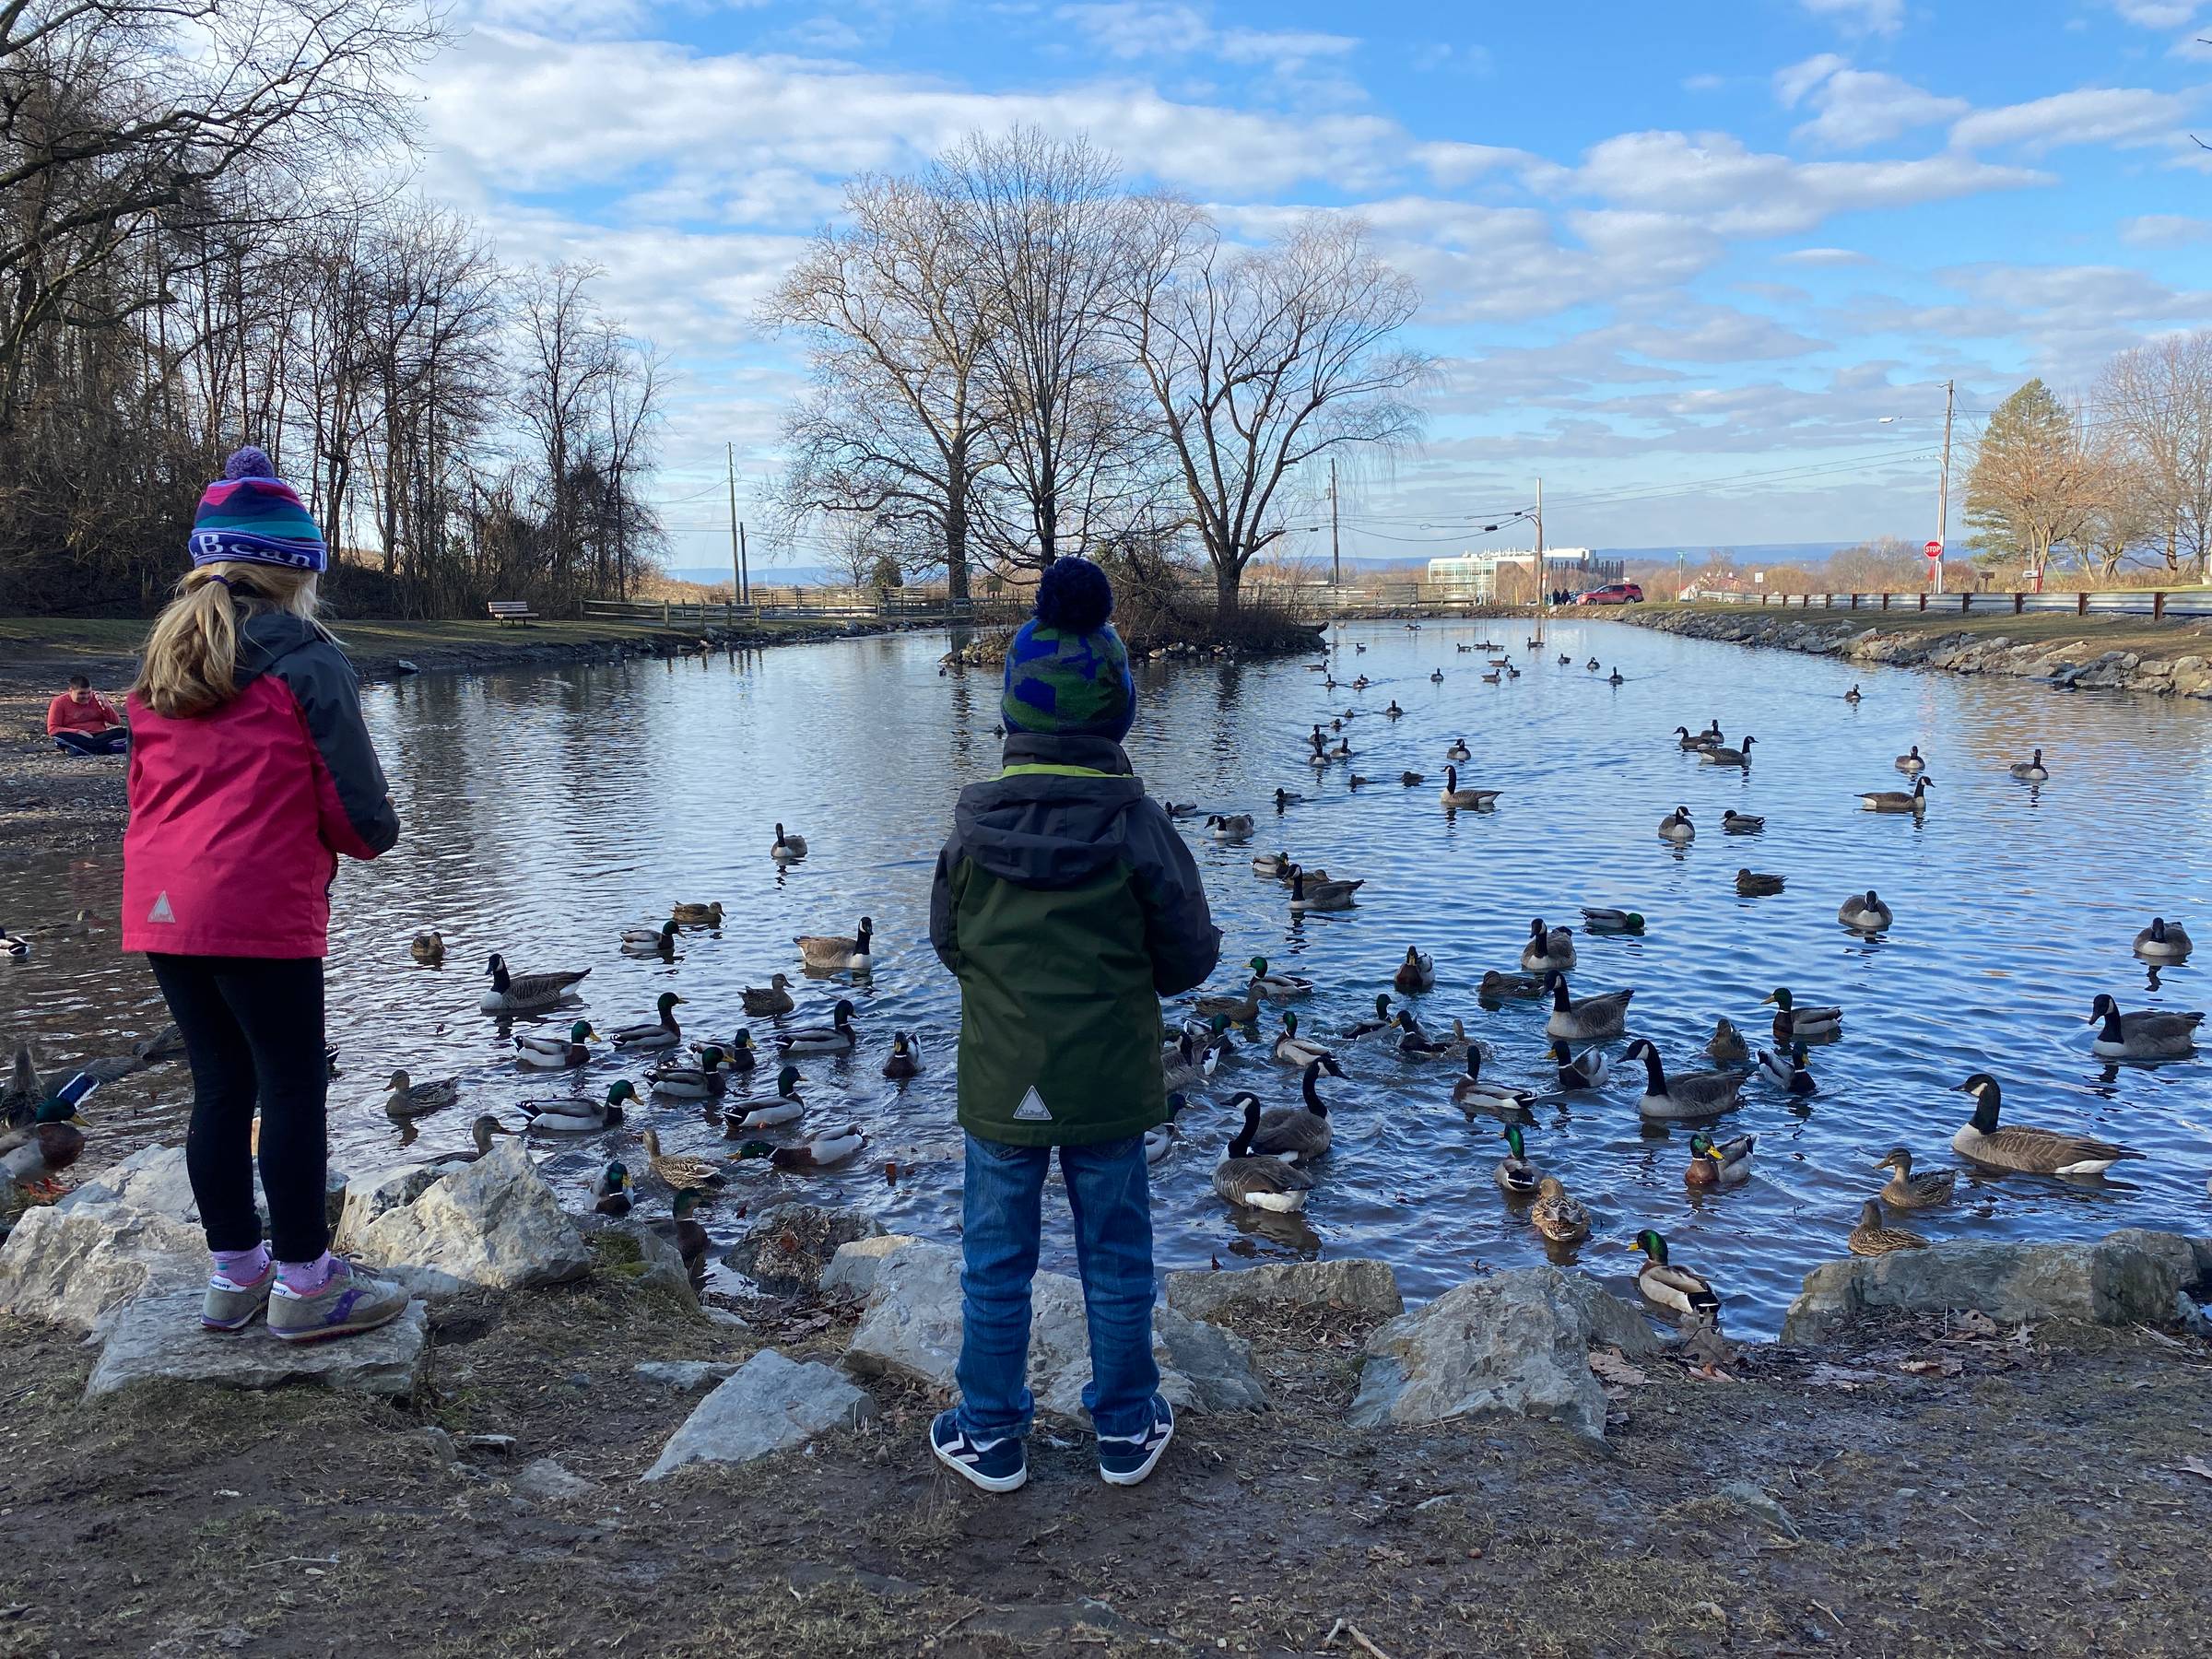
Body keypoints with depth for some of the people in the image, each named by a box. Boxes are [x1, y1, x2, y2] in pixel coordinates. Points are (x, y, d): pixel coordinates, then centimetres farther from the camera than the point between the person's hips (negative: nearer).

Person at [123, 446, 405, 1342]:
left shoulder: (159, 663, 14)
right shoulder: (305, 659, -7)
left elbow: (144, 791, 19)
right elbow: (357, 811, -10)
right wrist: (374, 832, 10)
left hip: (160, 911, 7)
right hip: (260, 912, -7)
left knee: (220, 1085, 16)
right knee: (294, 1088, 3)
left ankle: (235, 1272, 26)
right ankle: (305, 1285, 10)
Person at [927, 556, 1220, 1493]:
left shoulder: (973, 828, -11)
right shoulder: (1138, 827, -15)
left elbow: (949, 943, 2)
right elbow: (1191, 957, -7)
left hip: (1000, 1088, 1)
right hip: (1109, 1085, 0)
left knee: (995, 1265, 14)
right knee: (1116, 1260, 15)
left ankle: (991, 1439, 27)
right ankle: (1127, 1431, 29)